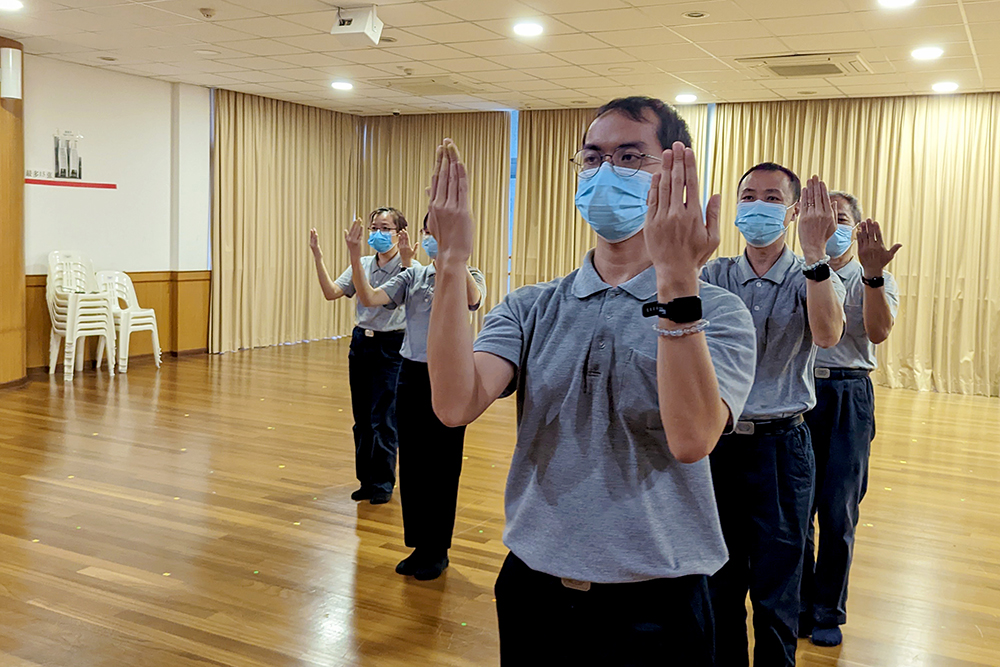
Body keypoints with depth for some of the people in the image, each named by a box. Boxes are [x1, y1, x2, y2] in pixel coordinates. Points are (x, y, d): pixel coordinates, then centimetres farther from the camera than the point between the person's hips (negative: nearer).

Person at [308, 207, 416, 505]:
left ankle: (383, 483, 11)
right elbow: (332, 292, -4)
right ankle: (367, 480, 22)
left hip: (391, 347, -5)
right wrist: (318, 258, -13)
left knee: (382, 418, -4)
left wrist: (406, 261, -43)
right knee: (362, 418, 10)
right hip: (361, 343, 5)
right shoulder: (362, 265, 8)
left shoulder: (410, 267, -8)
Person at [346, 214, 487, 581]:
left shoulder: (470, 277, -4)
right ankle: (419, 546, 25)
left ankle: (438, 550, 22)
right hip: (413, 374, 4)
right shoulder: (413, 277, 6)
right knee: (412, 464, 9)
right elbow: (370, 299, -7)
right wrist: (355, 259, -21)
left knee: (442, 467, 6)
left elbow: (472, 298, -29)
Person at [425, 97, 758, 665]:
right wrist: (453, 262, -21)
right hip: (532, 591, 3)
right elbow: (456, 405, -16)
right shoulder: (532, 308, 0)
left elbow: (691, 439, -27)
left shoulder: (717, 312, -9)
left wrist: (676, 281, -33)